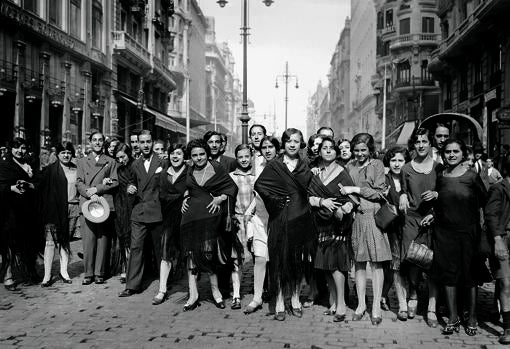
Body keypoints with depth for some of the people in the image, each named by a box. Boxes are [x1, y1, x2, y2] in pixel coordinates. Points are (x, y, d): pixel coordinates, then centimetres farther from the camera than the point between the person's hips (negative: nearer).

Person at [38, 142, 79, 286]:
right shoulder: (50, 170, 1)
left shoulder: (76, 170, 11)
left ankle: (64, 271, 18)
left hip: (72, 209, 3)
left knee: (66, 240, 10)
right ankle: (47, 275, 0)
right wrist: (44, 209, -6)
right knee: (51, 242, -4)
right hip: (55, 209, -3)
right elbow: (41, 189, -1)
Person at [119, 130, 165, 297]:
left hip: (157, 212, -3)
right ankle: (132, 285, 4)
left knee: (160, 248, 7)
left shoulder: (162, 162, -1)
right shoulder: (135, 164, 11)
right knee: (135, 247, -1)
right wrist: (130, 188, 0)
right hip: (138, 212, 3)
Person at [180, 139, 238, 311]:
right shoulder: (190, 171, 14)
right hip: (191, 215, 4)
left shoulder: (216, 168, 1)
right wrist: (185, 199, 11)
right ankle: (193, 294, 3)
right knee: (191, 253, -1)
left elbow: (232, 186, 3)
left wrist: (221, 198, -11)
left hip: (210, 214, -4)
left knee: (208, 251, -9)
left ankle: (215, 290, 8)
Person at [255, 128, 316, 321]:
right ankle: (279, 302, 8)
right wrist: (276, 201, -10)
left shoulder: (305, 168, 11)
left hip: (301, 218, 3)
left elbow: (309, 192, 14)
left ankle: (295, 299, 21)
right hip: (280, 218, -3)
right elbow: (259, 185, -7)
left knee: (298, 259, 8)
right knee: (280, 259, 0)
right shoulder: (274, 165, 0)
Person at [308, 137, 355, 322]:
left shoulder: (342, 173, -1)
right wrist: (322, 201, -13)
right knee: (326, 262, 7)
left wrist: (343, 209, -26)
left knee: (335, 260, -12)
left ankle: (341, 304, -7)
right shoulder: (314, 172, 10)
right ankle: (333, 301, 17)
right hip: (322, 222, 4)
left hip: (338, 223, -4)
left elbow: (353, 196, -8)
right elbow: (308, 196, 4)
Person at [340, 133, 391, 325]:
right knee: (359, 262, 7)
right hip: (355, 217, 3)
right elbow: (345, 190, 16)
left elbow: (379, 192, -4)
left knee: (376, 262, -1)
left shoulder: (377, 165, 2)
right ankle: (361, 304, 16)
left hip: (373, 217, -3)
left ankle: (376, 306, 6)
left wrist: (355, 189, -9)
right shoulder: (350, 166, 11)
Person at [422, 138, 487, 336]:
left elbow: (485, 201, 1)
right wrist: (433, 214, 3)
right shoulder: (440, 177, 5)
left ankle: (472, 318, 20)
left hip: (468, 231, -3)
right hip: (444, 231, 3)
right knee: (448, 273, 7)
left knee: (469, 274, 5)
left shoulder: (472, 176, -6)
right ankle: (453, 317, 18)